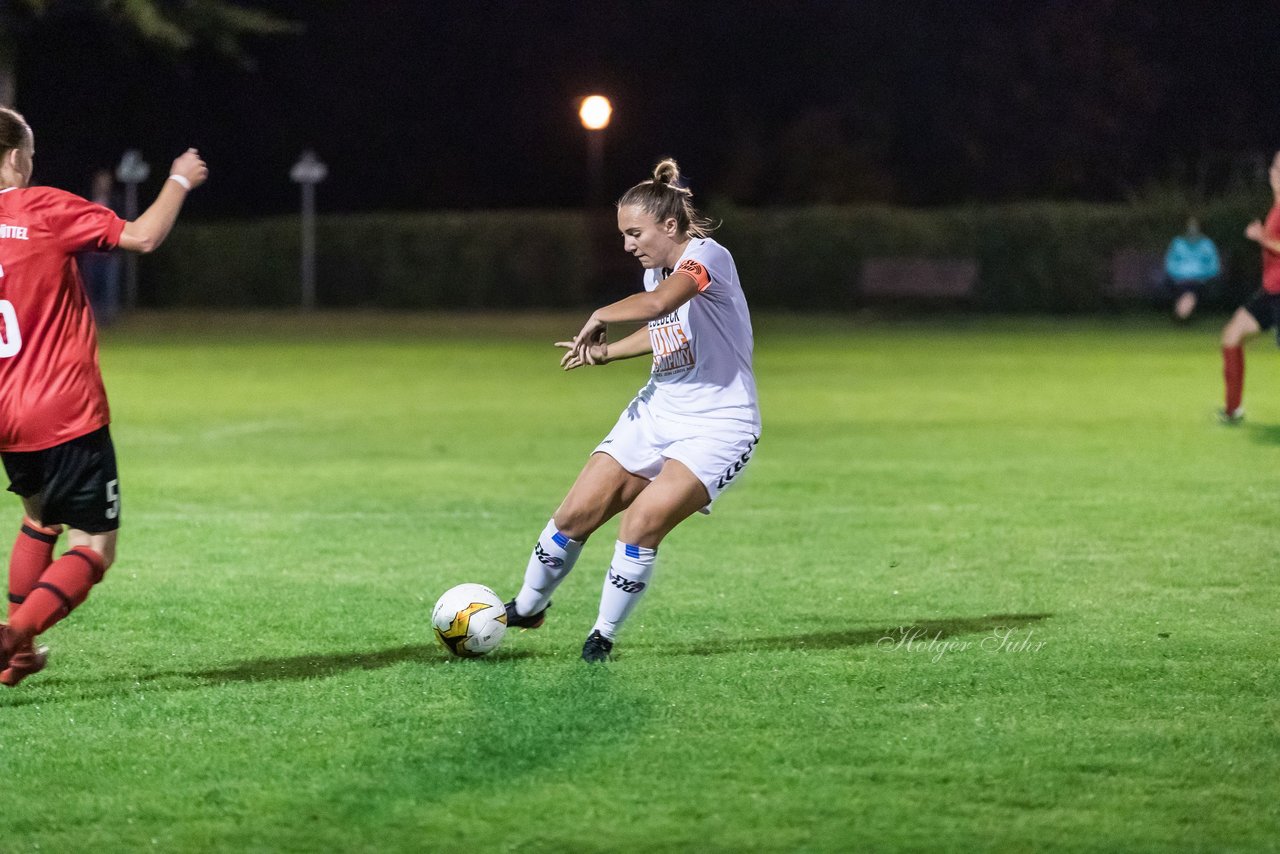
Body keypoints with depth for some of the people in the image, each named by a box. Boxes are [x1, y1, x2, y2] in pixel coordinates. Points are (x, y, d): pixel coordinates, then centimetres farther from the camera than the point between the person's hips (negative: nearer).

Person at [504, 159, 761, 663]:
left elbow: (657, 304, -39)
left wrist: (601, 316, -23)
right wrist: (607, 352, 16)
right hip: (657, 411, 8)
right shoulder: (656, 270, 7)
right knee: (575, 516, 2)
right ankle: (527, 609, 24)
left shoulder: (706, 256, -19)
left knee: (641, 525, -22)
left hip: (717, 428, -8)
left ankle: (604, 635, -2)